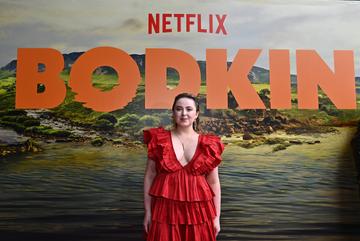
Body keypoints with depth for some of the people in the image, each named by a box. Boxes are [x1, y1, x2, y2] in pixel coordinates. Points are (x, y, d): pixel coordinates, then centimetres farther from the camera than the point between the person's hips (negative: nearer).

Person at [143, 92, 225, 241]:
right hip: (165, 211, 0)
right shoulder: (159, 140, -1)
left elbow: (214, 182, 4)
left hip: (198, 212, 1)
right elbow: (149, 176, 1)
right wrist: (148, 211, -2)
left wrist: (216, 217, 3)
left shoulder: (208, 145, 0)